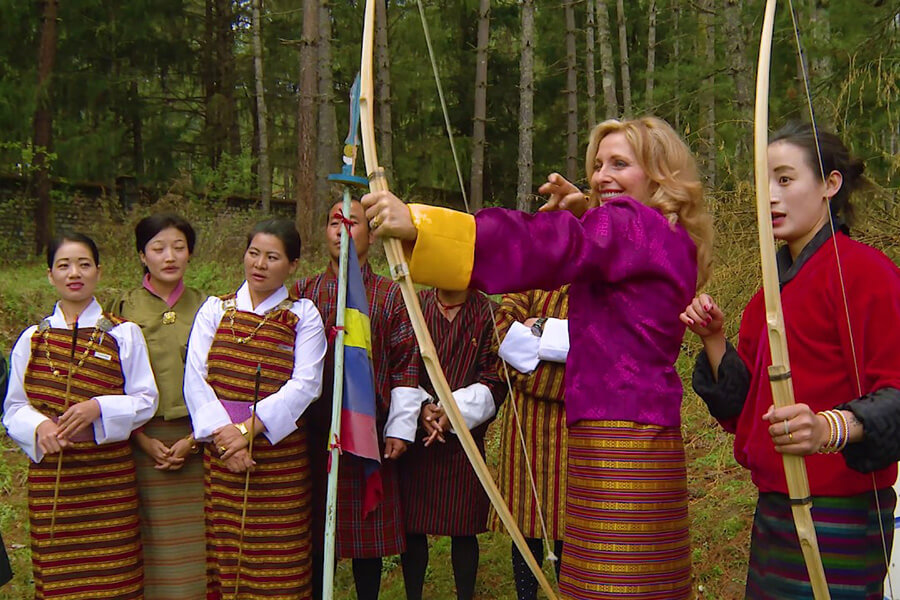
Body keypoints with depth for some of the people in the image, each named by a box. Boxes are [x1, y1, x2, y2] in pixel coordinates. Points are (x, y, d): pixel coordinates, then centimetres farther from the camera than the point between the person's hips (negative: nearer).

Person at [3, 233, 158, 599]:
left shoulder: (124, 334, 5)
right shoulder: (31, 339, 9)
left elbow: (146, 400, 2)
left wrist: (99, 407, -15)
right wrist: (40, 426, -12)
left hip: (109, 476, -1)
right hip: (50, 477, 1)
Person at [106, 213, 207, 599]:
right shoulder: (123, 309, 4)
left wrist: (193, 439, -7)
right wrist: (143, 439, -10)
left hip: (196, 443, 1)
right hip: (142, 444, -1)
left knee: (194, 549, 1)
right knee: (150, 549, 1)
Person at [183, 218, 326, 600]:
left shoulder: (303, 316, 5)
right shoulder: (215, 310, 10)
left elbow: (305, 384, -8)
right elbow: (195, 379, 0)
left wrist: (249, 428, -17)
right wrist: (223, 434, -13)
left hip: (279, 451, -1)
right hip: (219, 450, 2)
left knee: (275, 563, 0)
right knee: (221, 553, 3)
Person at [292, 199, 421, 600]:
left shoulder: (391, 296, 4)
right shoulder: (303, 293, 8)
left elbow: (406, 366, 1)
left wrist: (400, 427, -3)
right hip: (313, 430, 1)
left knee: (368, 532, 7)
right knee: (314, 526, 7)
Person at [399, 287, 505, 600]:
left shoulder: (489, 313, -1)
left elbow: (496, 377, -4)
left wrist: (455, 410, -15)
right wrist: (421, 408, -12)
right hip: (416, 432, 2)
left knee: (463, 527, 6)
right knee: (412, 525, 7)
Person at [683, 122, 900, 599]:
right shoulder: (776, 286, 14)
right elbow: (740, 403, 13)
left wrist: (831, 428, -38)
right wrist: (714, 341, -3)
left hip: (837, 519, -8)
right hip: (776, 507, 8)